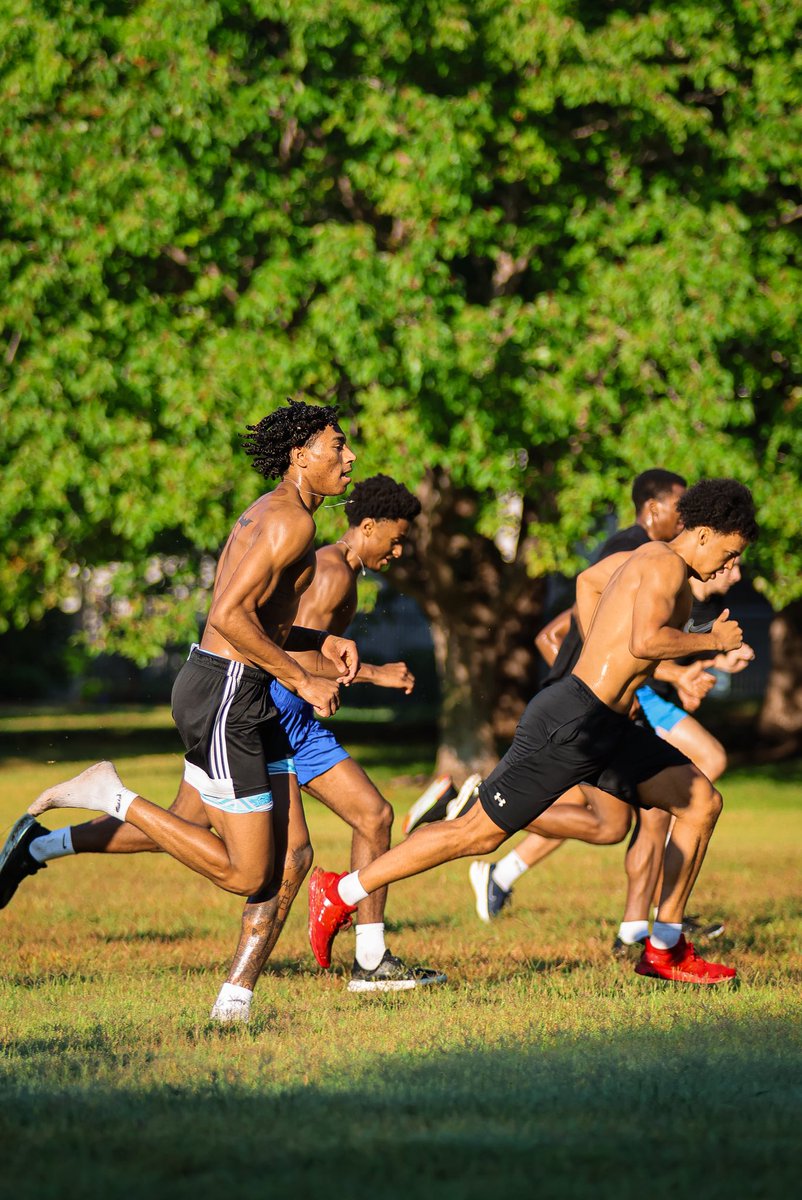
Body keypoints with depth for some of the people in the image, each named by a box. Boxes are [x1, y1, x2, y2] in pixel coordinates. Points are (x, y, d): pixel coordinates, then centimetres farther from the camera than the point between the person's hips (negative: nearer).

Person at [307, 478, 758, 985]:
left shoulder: (646, 557, 16)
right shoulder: (666, 564, -13)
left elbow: (589, 580, 35)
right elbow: (646, 640, -29)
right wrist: (712, 640, -14)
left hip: (607, 725, 10)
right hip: (572, 724, -10)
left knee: (702, 802, 8)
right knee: (478, 834, -5)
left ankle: (665, 949, 13)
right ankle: (342, 892, 6)